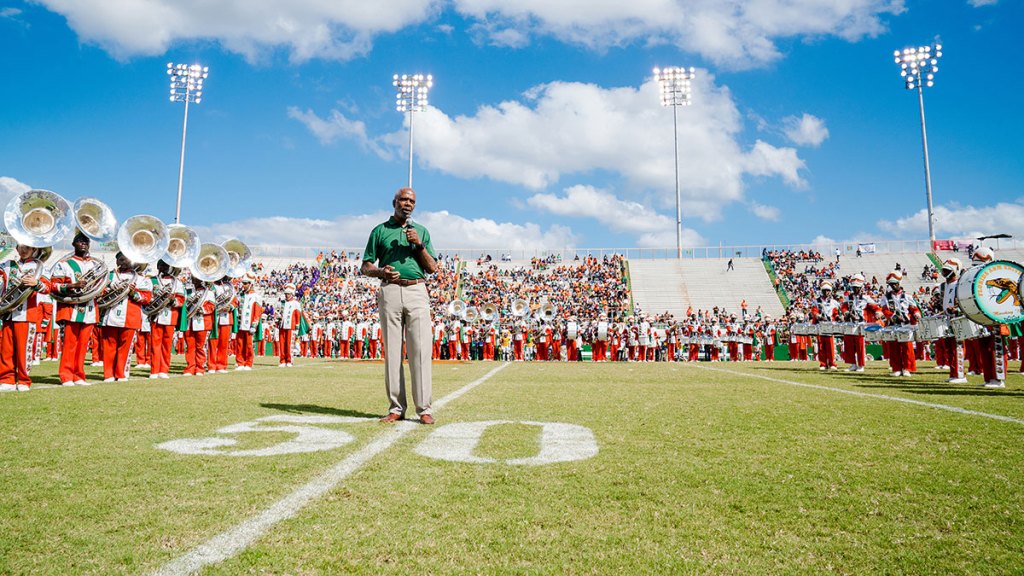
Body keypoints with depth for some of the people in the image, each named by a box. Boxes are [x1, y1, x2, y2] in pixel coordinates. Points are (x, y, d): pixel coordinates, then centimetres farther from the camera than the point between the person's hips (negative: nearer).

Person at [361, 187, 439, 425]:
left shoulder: (421, 231, 17)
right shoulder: (380, 231, 14)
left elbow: (432, 268, 10)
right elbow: (365, 267, 12)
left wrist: (419, 244, -3)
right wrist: (381, 271, -9)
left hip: (417, 292, 0)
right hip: (390, 292, 0)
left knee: (420, 350, -6)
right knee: (392, 350, 0)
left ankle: (424, 408, -3)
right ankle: (396, 408, 6)